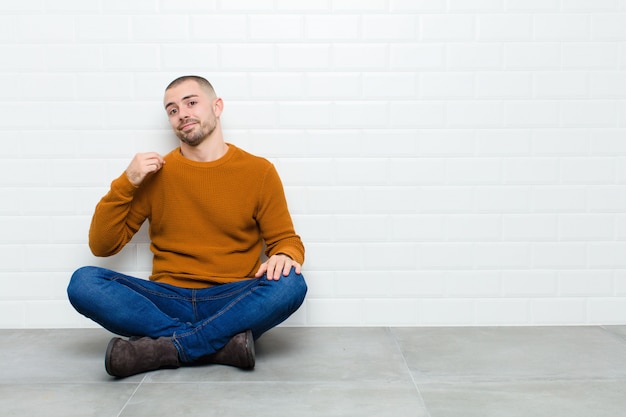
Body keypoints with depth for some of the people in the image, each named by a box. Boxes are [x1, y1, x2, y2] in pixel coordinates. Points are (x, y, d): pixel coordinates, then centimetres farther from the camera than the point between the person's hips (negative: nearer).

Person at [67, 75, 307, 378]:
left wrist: (284, 256, -17)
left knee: (290, 283, -31)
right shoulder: (155, 173, 8)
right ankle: (221, 343, -27)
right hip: (167, 303, 2)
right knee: (83, 282, -23)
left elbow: (287, 240, 8)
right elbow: (102, 246, 8)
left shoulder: (258, 171, 5)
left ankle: (165, 347, -27)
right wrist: (126, 183, -5)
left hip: (232, 304, -1)